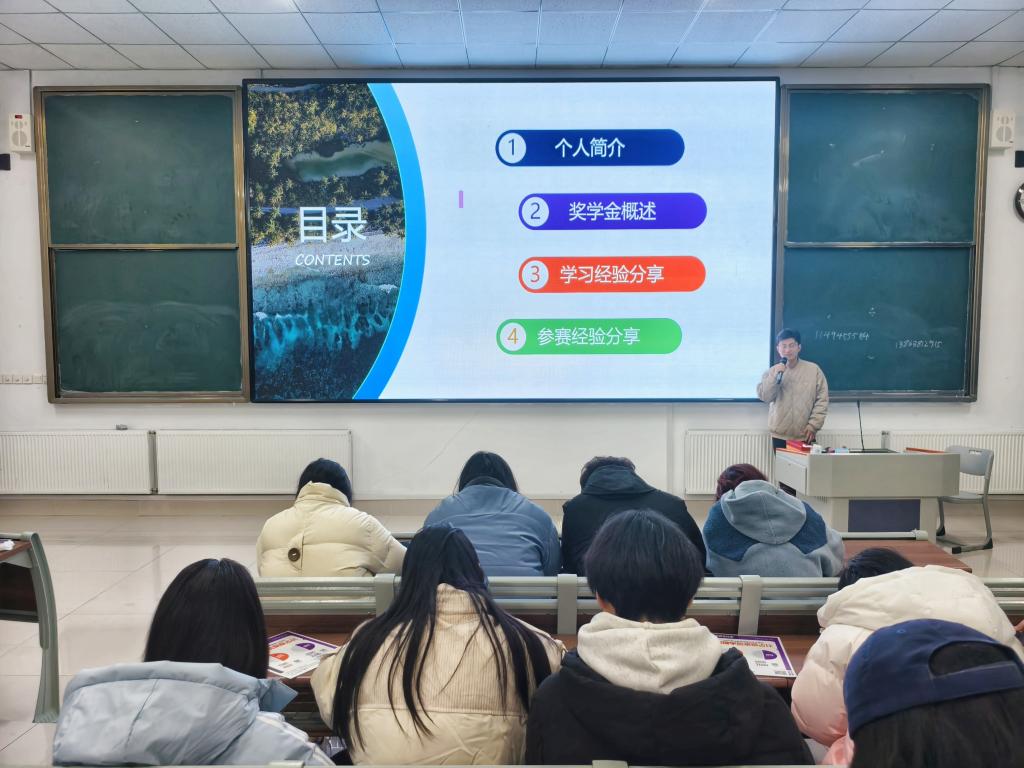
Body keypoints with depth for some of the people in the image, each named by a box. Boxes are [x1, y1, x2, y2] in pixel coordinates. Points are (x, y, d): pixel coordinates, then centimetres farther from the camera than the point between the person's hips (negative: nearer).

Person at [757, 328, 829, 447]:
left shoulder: (814, 369, 1)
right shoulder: (771, 371, 5)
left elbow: (822, 400, -1)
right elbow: (764, 396, -6)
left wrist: (813, 425, -8)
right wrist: (775, 375, -15)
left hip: (805, 435, -1)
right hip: (780, 435, 1)